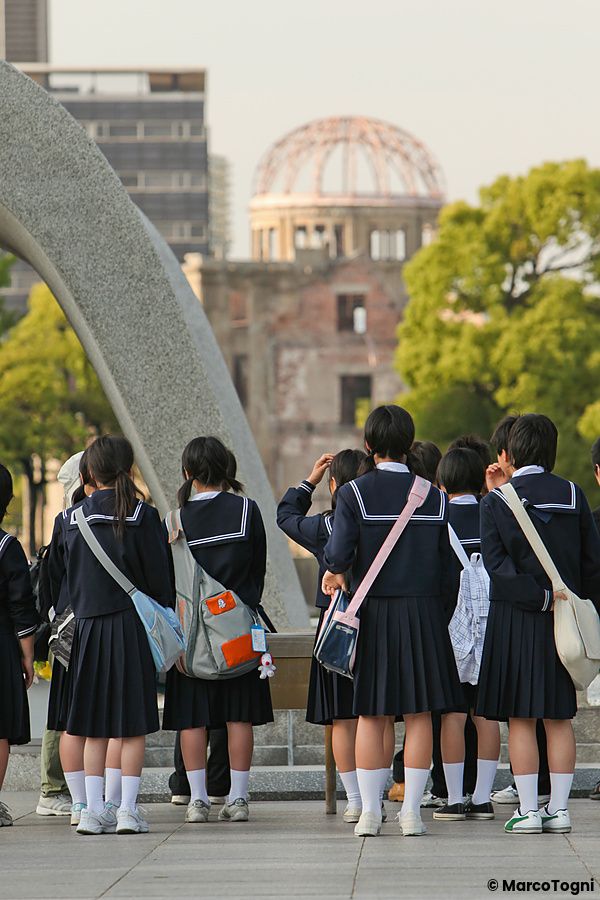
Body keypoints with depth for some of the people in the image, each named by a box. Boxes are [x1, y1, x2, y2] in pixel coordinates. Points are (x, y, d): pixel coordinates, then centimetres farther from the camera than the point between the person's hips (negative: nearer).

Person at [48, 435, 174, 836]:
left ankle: (94, 810, 5)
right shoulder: (143, 517, -6)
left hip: (88, 627, 3)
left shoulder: (73, 520, 4)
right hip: (132, 626, -3)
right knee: (134, 722, 2)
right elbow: (160, 578, -6)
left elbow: (56, 575, 11)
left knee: (94, 726, 8)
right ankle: (128, 810, -2)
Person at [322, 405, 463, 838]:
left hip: (372, 612, -1)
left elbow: (338, 553, -15)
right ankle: (412, 810, 2)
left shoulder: (354, 494, -7)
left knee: (371, 715, 5)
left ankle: (370, 810, 4)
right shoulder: (435, 497, 2)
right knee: (419, 713, 4)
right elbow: (444, 564, 6)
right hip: (423, 613, 1)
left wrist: (336, 570, 7)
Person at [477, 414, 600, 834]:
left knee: (521, 717, 1)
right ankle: (559, 808, 7)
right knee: (559, 716, 8)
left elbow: (497, 565, -14)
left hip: (515, 618, -3)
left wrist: (541, 597, -12)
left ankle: (528, 810, -2)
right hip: (564, 622, 3)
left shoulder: (497, 502, -6)